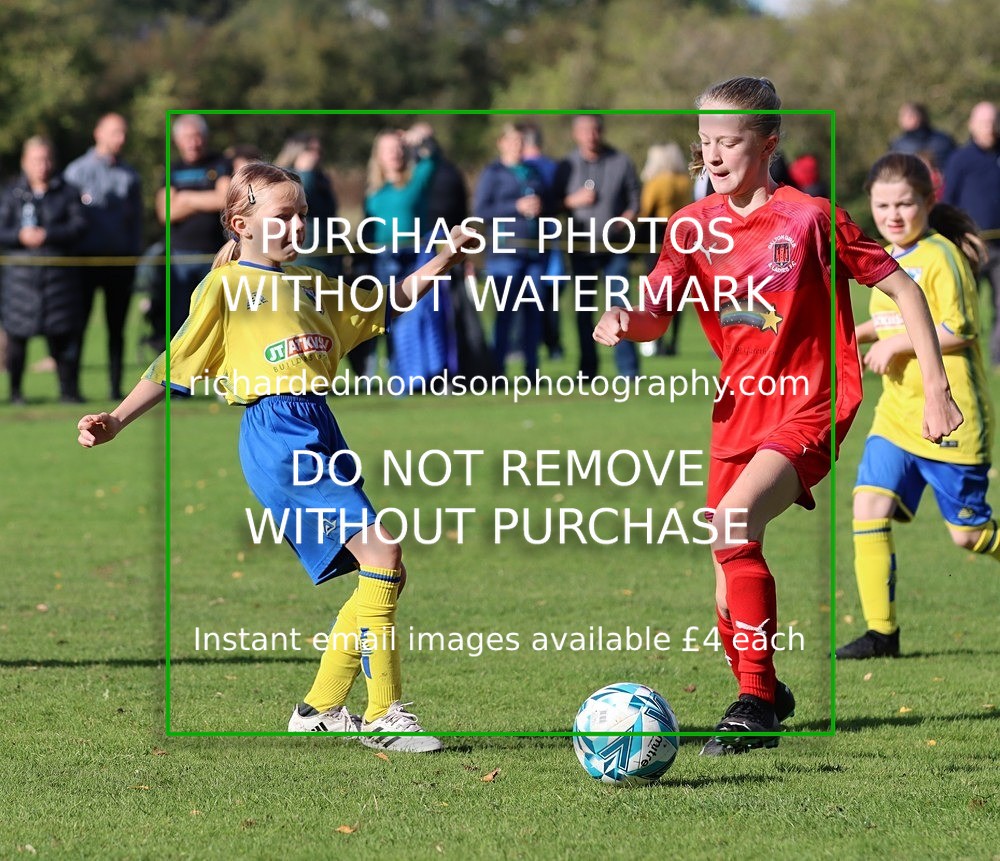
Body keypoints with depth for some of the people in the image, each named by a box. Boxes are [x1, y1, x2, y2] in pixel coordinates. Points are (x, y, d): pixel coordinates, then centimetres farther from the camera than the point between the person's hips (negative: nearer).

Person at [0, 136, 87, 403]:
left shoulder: (67, 193, 6)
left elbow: (79, 226, -4)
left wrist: (47, 234, -16)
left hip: (59, 273, 0)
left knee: (63, 335, -4)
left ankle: (68, 389, 5)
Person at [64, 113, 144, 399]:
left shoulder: (129, 174, 11)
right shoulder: (77, 171, 1)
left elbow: (136, 217, 12)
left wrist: (135, 252, 4)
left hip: (120, 259, 3)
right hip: (87, 258, -3)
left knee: (117, 328, 6)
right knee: (78, 324, -4)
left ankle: (116, 387, 8)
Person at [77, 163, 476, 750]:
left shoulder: (310, 283, 21)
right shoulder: (225, 285, 1)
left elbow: (383, 309, 33)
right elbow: (177, 366, 1)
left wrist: (443, 260, 25)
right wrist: (116, 421, -6)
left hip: (321, 430, 8)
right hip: (278, 432, -8)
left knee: (375, 571, 4)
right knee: (383, 555, -17)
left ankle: (321, 709, 15)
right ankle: (383, 716, -13)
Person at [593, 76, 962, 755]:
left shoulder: (809, 218, -10)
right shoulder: (696, 226, 5)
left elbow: (902, 287, -4)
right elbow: (656, 318, 5)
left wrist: (936, 386, -6)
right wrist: (624, 322, -19)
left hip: (808, 410, -6)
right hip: (738, 413, 6)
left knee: (732, 524, -28)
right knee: (729, 571, 7)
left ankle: (756, 701, -22)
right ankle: (761, 697, 31)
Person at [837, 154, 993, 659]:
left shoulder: (941, 257, -13)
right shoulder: (886, 258, 11)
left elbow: (958, 331, -18)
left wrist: (899, 343, -18)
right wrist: (859, 333, 9)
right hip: (897, 414, 7)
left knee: (968, 533, 0)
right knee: (869, 507, -9)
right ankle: (881, 632, -6)